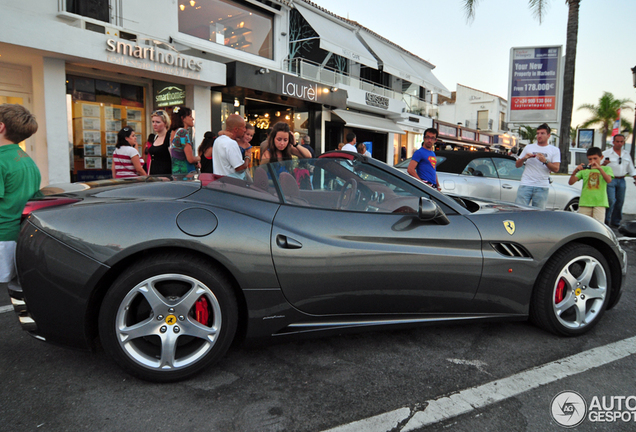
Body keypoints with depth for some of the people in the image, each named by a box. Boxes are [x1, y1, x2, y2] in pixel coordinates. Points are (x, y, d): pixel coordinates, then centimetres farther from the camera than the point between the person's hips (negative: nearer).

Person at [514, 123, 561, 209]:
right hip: (525, 185, 1)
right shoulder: (528, 147, 17)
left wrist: (545, 161, -16)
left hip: (542, 188, -1)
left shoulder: (554, 150, 12)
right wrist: (524, 158, -4)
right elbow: (517, 165, 16)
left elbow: (556, 169, 0)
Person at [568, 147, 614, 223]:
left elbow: (608, 180, -13)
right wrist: (575, 171, -17)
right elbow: (571, 182, 0)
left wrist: (599, 168, -25)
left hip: (599, 203, -2)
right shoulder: (584, 170, 10)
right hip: (585, 202, 2)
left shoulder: (606, 169, 8)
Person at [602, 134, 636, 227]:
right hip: (610, 180, -5)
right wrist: (603, 164, -27)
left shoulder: (626, 155, 16)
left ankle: (615, 222, 18)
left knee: (620, 201, 7)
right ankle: (606, 221, -5)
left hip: (621, 180, 5)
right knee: (611, 201, -15)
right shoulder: (606, 153, 0)